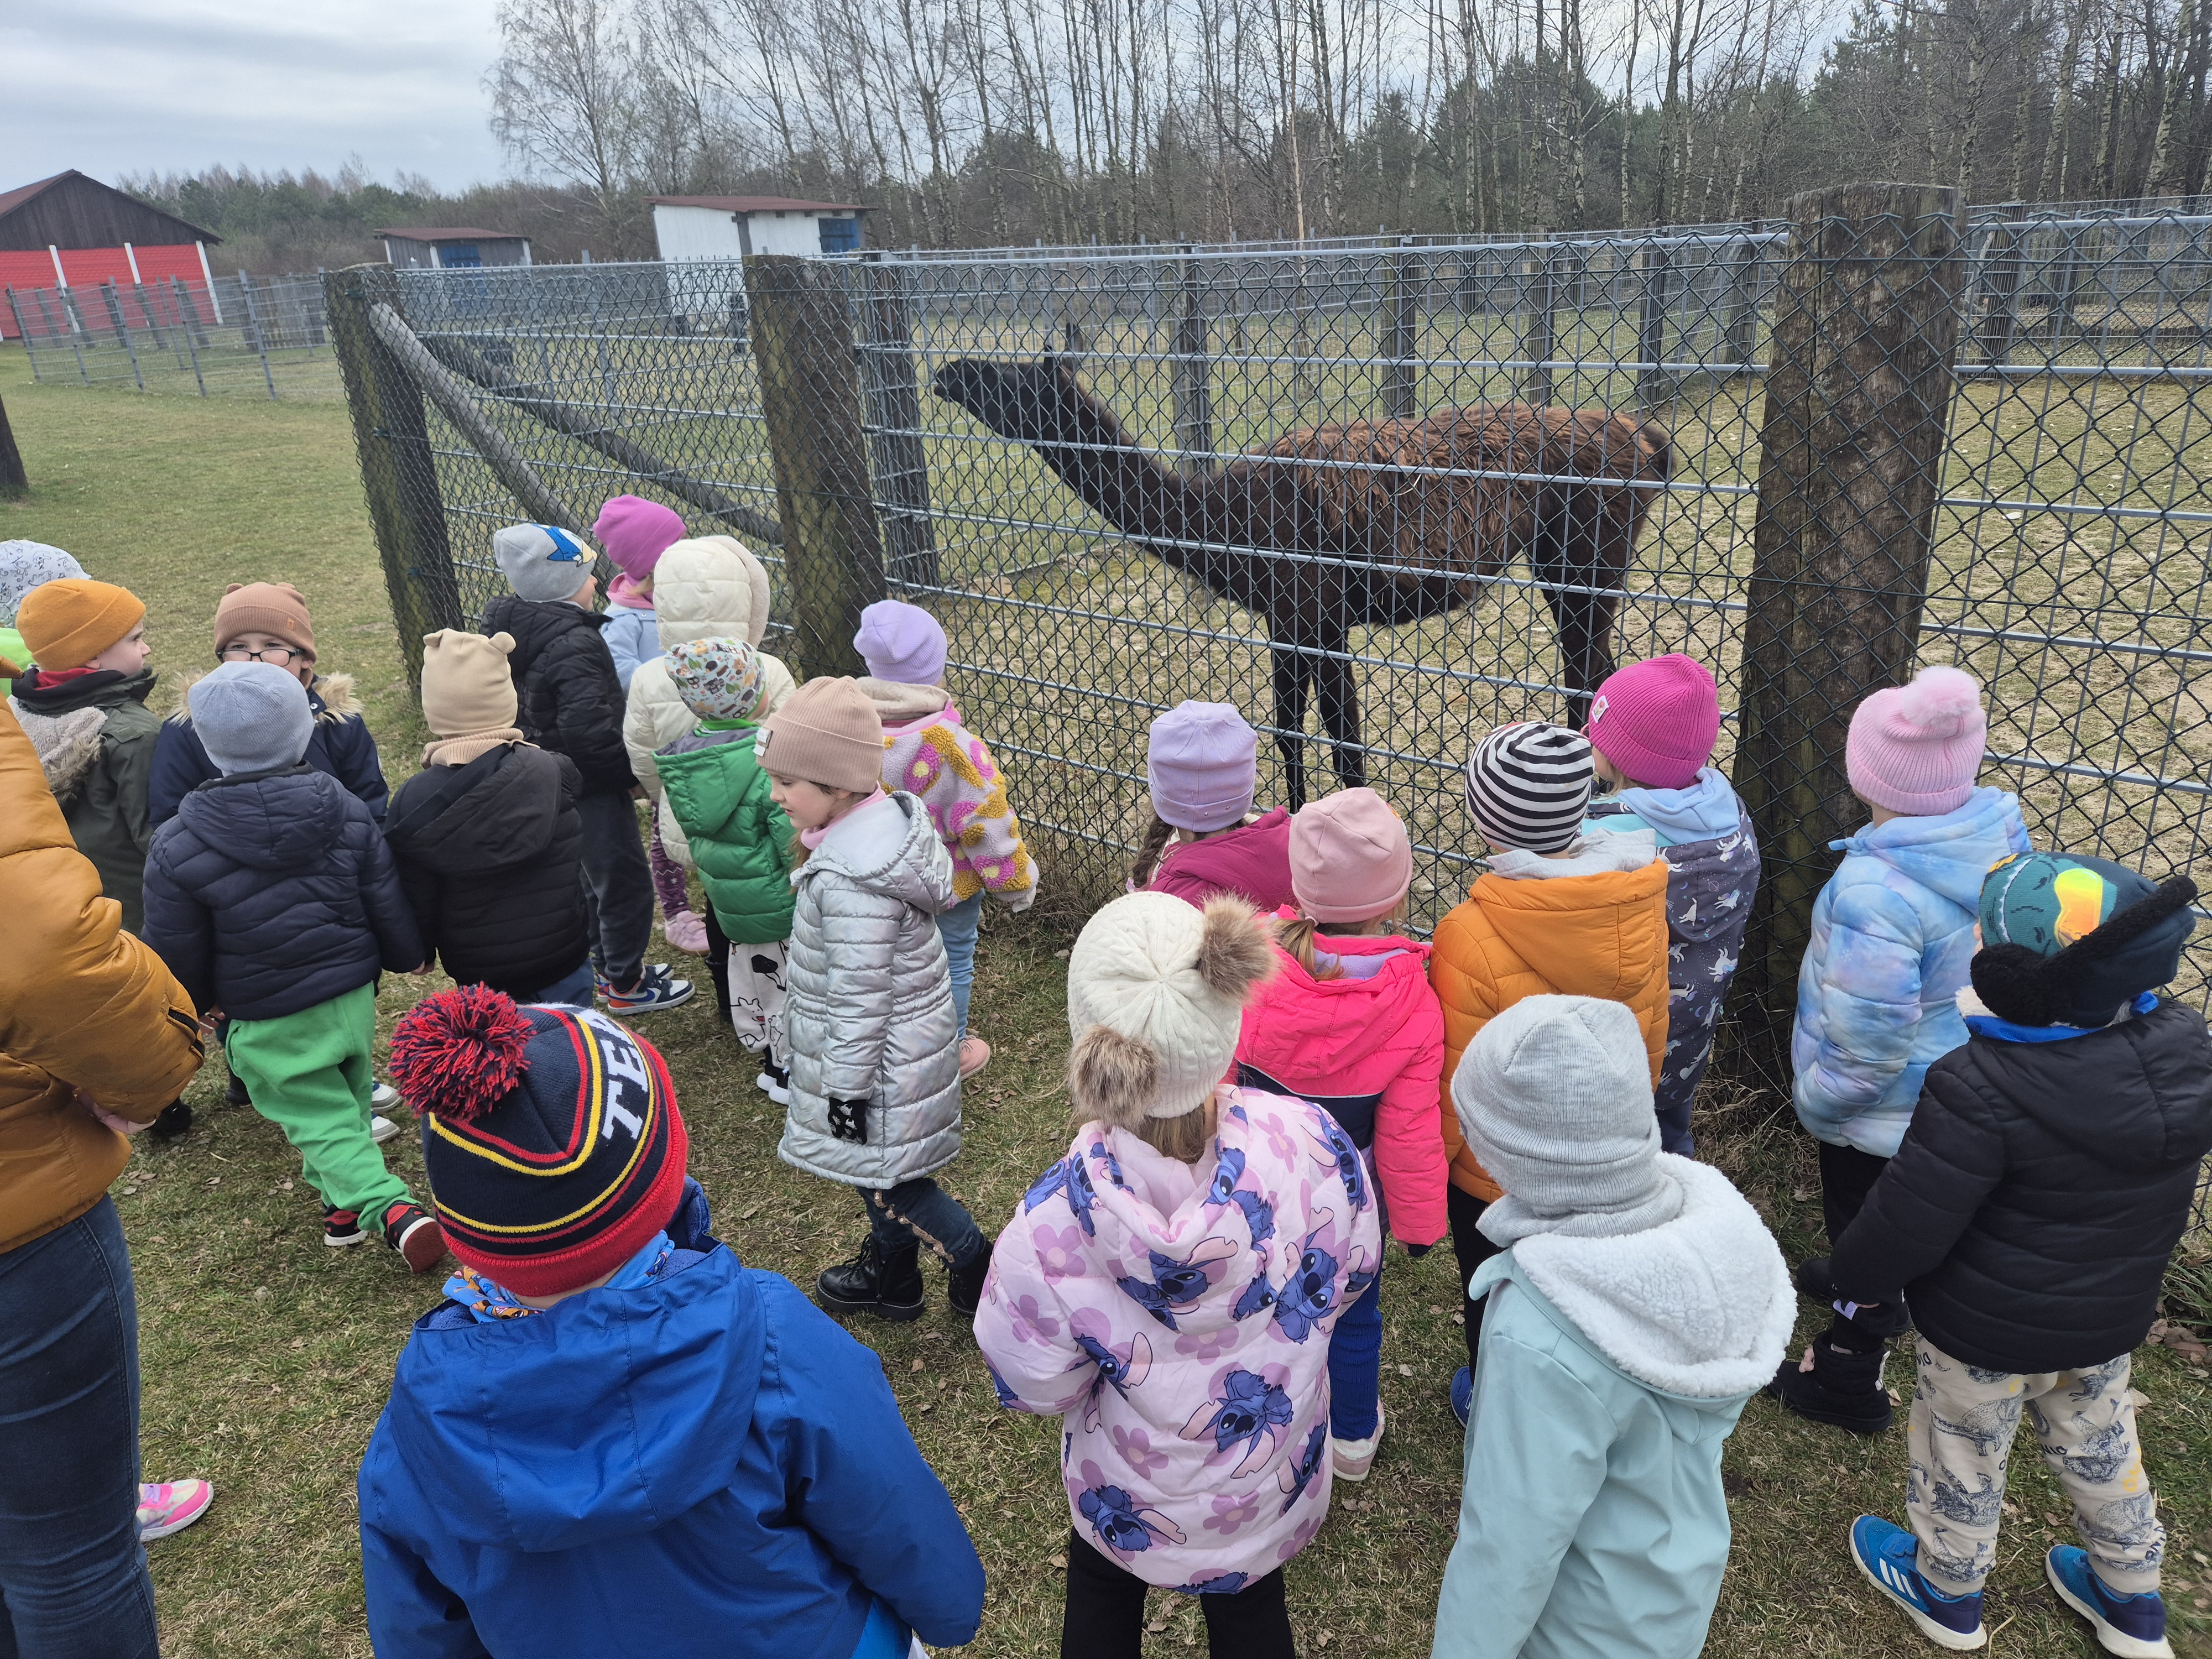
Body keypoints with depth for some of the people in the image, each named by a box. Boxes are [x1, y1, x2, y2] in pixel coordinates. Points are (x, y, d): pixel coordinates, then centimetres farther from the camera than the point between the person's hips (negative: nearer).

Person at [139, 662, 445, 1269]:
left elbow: (177, 954, -6)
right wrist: (408, 955, 18)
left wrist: (193, 1006, 14)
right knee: (349, 1101, 23)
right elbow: (389, 904, -1)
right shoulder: (345, 813, -9)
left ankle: (389, 1210, -15)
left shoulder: (179, 847, -17)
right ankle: (344, 1202, 35)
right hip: (353, 997, 4)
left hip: (270, 1024, -3)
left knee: (322, 1122, 3)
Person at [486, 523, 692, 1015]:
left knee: (593, 878, 25)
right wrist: (628, 774, -17)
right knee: (625, 881, 6)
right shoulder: (574, 645, -27)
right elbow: (588, 730, -33)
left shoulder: (518, 634, 4)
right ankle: (626, 984, 19)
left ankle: (609, 963, 41)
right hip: (592, 788, -10)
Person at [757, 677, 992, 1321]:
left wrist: (847, 1087, -16)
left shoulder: (848, 882, -33)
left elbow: (859, 997, -27)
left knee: (887, 1180, 10)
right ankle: (890, 1275, 45)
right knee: (880, 1173, 26)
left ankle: (980, 1268, 26)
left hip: (877, 1057, -10)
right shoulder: (894, 820, -3)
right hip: (909, 1040, 10)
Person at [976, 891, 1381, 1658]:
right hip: (1274, 1481, 2)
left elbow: (1038, 1389, -19)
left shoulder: (1050, 1228, -40)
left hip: (1131, 1501, -1)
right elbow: (1352, 1273, -13)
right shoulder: (1307, 1142, -35)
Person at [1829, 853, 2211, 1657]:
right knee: (2098, 1444, 29)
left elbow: (1905, 1228, -26)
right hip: (2114, 1316, 6)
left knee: (1963, 1456, 19)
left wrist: (1850, 1276, -8)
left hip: (1988, 1330, -6)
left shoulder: (1981, 1089, -36)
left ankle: (1946, 1590, 44)